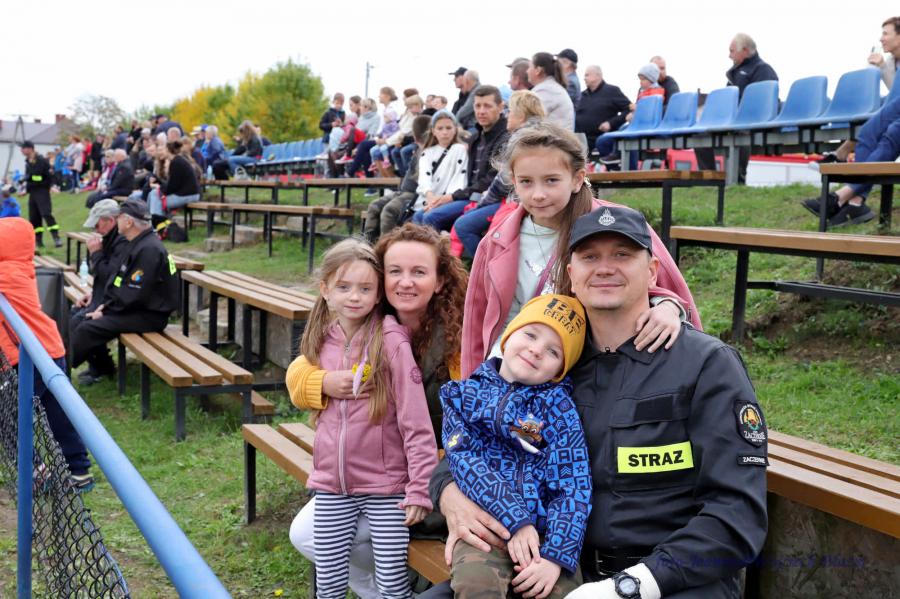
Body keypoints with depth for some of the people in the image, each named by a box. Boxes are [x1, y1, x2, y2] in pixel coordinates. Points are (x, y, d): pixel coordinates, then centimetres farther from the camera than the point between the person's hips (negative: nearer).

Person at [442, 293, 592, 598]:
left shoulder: (558, 404, 5)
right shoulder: (467, 392, 9)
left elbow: (573, 484, -3)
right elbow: (464, 459, -4)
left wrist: (556, 554, -14)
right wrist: (515, 520, -15)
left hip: (544, 527, 1)